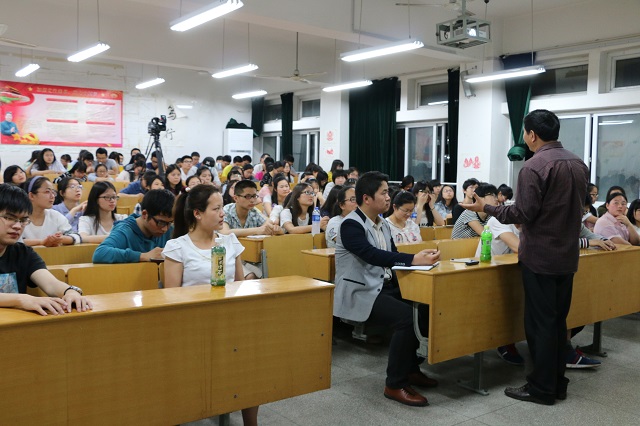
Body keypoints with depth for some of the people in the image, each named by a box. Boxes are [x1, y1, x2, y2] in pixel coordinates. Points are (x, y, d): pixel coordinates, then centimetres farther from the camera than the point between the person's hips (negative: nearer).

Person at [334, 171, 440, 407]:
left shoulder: (383, 224, 14)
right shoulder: (351, 224, -14)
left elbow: (393, 254, 12)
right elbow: (373, 255, -27)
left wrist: (421, 256, -7)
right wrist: (414, 259, -32)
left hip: (383, 287, 9)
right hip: (359, 293, -9)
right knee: (406, 316, -26)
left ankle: (410, 369, 12)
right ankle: (395, 384, -13)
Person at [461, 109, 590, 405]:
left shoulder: (534, 166, -16)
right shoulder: (578, 164, 9)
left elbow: (523, 213, -19)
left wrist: (486, 209, -7)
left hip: (540, 256, -8)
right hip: (567, 254, 8)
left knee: (540, 322, 0)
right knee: (558, 320, 15)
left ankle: (542, 389, 9)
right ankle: (558, 384, 23)